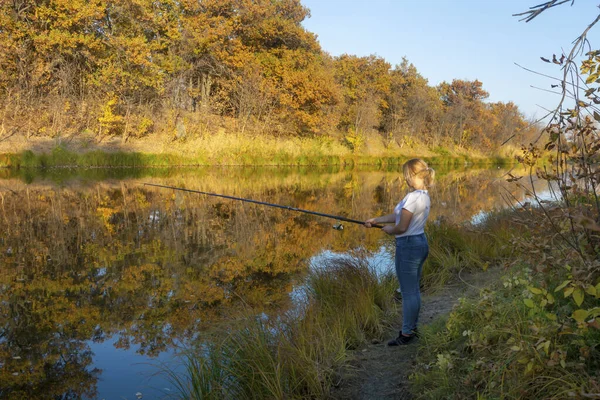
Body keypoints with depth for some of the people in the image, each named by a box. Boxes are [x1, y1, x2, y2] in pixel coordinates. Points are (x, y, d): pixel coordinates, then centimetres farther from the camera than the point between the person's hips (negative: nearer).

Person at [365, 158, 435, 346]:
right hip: (421, 243, 10)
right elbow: (398, 215, 15)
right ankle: (412, 327, 30)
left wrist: (390, 230, 1)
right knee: (414, 290, 19)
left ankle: (407, 333, 11)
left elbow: (402, 227, -20)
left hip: (408, 246, -10)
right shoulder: (424, 195, 8)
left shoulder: (413, 197, -22)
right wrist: (375, 220, 15)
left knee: (408, 292, 0)